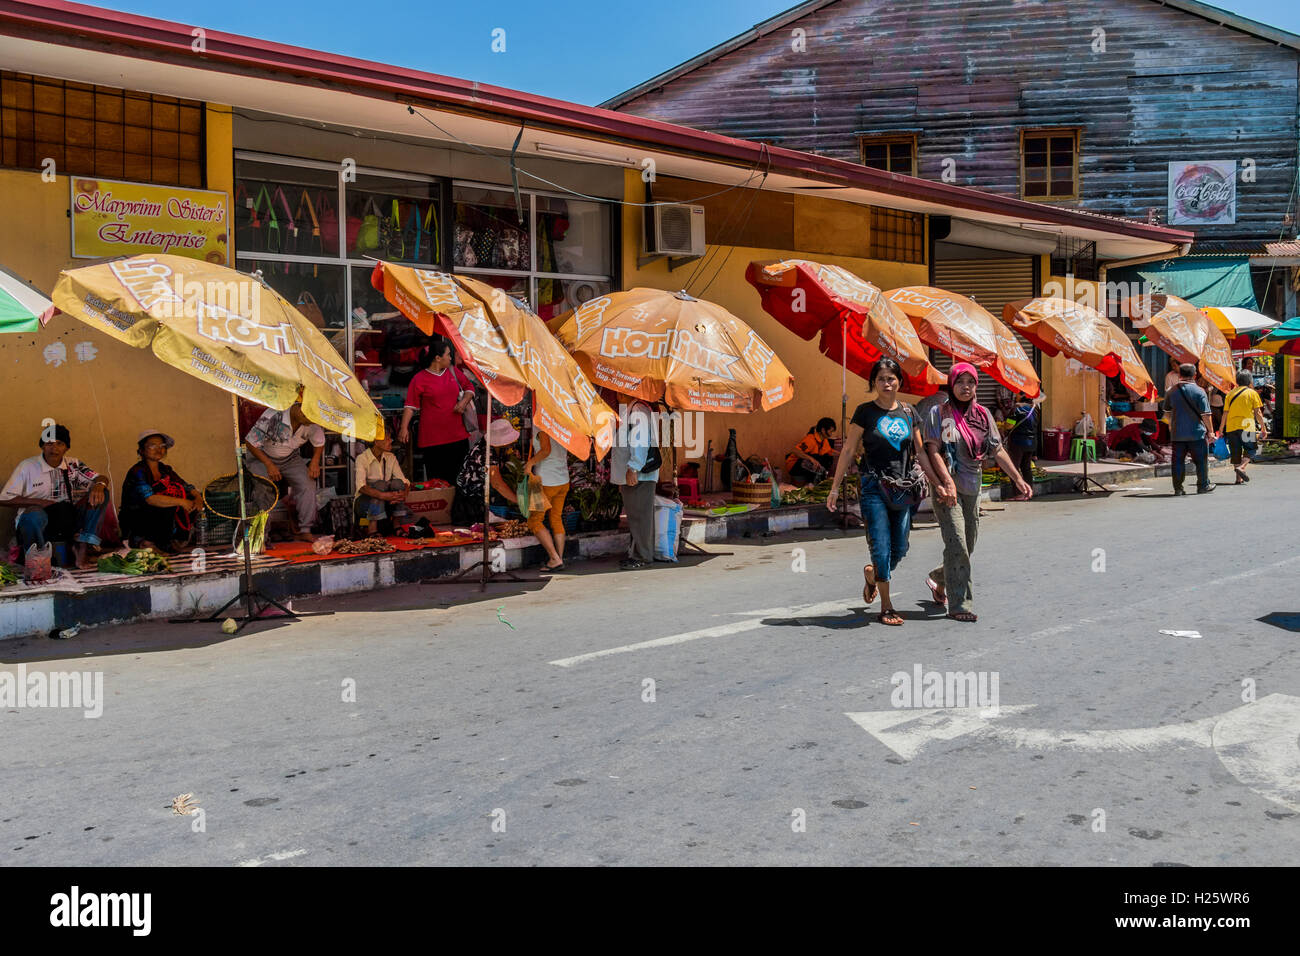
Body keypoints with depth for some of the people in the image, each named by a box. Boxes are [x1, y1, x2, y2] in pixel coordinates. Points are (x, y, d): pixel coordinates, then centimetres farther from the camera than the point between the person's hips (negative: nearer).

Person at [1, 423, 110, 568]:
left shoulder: (73, 465, 7)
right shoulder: (27, 466, -2)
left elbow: (101, 478, 3)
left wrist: (99, 485, -23)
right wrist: (38, 502, -14)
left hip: (67, 521, 4)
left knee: (101, 494, -14)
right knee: (34, 514, -41)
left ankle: (82, 549, -20)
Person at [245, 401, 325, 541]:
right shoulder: (273, 416, -31)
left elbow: (319, 443, 4)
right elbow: (250, 442, -20)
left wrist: (315, 461, -13)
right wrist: (269, 464, -22)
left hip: (290, 458, 3)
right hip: (262, 456, -3)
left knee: (308, 483, -21)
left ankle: (304, 530, -16)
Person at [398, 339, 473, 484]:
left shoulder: (454, 371, 12)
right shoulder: (419, 379, -3)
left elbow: (469, 389, 21)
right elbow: (410, 406, -4)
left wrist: (463, 402, 1)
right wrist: (404, 427, -12)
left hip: (458, 436, 5)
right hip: (432, 439, -4)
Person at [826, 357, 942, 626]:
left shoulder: (909, 413, 10)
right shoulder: (865, 412, 0)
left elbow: (920, 453, 15)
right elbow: (848, 450, 1)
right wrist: (835, 487, -2)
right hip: (874, 486, -4)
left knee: (900, 549, 5)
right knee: (882, 547, -8)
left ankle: (872, 574, 37)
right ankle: (886, 606, 2)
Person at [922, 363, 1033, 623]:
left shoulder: (983, 415, 10)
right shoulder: (939, 413, -2)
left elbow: (998, 450, 10)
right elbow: (933, 451, -11)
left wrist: (1018, 479, 1)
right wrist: (947, 482, -24)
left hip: (972, 488, 5)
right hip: (947, 487, -5)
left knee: (967, 547, 11)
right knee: (957, 543, -13)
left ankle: (938, 579, 38)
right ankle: (959, 605, -8)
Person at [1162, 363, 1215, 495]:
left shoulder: (1172, 391, 3)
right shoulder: (1199, 391, -8)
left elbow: (1167, 412, 15)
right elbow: (1205, 414, -10)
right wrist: (1210, 430, -1)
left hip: (1177, 433, 3)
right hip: (1196, 432, -3)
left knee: (1178, 461, 7)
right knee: (1201, 460, 11)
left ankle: (1178, 488, 5)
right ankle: (1203, 486, 18)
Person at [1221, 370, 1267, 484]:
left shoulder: (1230, 394, 10)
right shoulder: (1252, 393, 2)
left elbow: (1225, 413, 7)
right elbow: (1258, 413, -1)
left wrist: (1221, 430, 13)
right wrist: (1263, 428, 5)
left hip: (1231, 427, 3)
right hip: (1246, 426, -3)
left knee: (1236, 452, 8)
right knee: (1250, 450, 7)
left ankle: (1239, 478, 6)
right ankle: (1241, 467, -19)